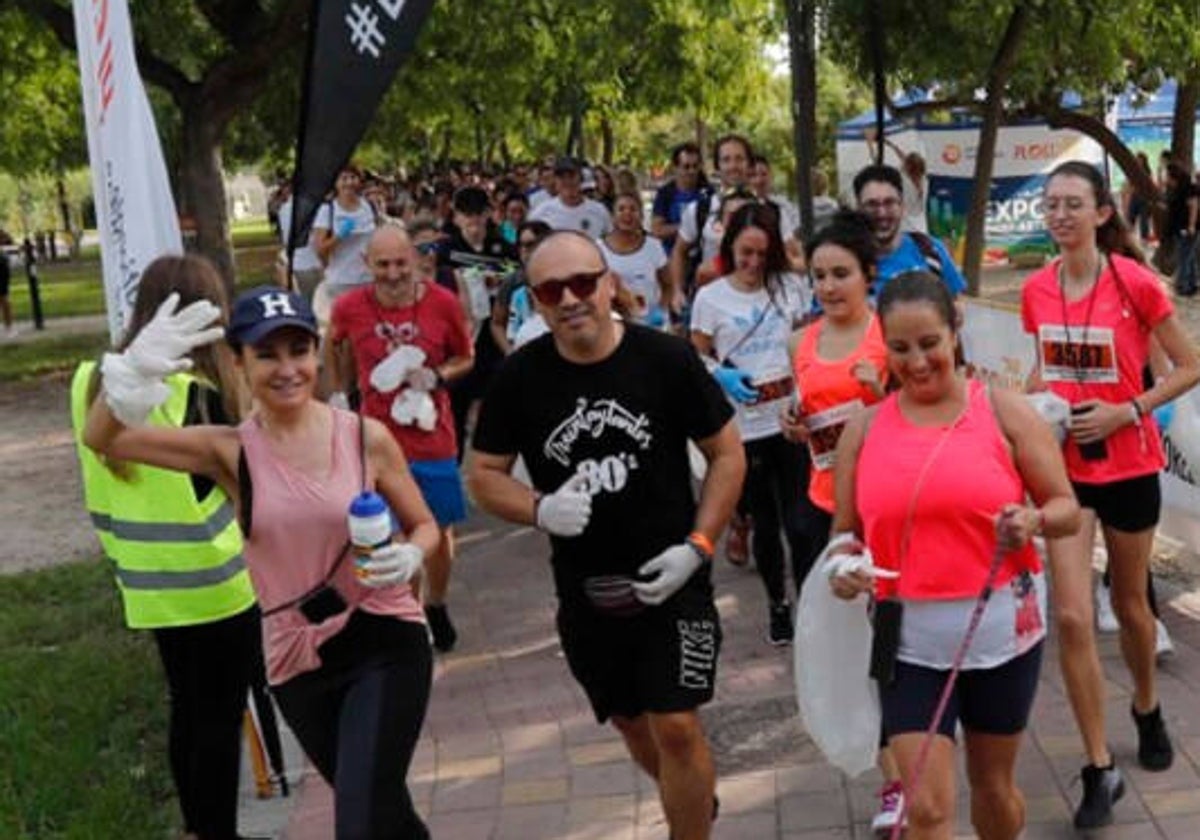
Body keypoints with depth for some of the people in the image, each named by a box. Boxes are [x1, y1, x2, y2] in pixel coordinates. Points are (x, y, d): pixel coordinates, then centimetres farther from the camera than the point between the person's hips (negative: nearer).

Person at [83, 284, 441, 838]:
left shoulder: (367, 438, -7)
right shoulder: (230, 451, -5)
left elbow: (424, 526, 6)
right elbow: (102, 439, -16)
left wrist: (409, 556, -18)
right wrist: (128, 375, -37)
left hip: (386, 645, -2)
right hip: (296, 661, 3)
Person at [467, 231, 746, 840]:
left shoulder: (666, 359, -11)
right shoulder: (520, 377, -6)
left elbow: (728, 454, -3)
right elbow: (483, 475, 2)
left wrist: (697, 546, -12)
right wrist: (540, 509, -18)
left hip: (670, 579, -3)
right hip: (585, 589, 3)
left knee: (676, 725, -9)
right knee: (629, 719, 20)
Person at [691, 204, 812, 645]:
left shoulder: (790, 286, 3)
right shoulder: (710, 297, -1)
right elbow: (697, 358, 3)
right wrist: (721, 375, -17)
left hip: (793, 420, 0)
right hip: (745, 427, 0)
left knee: (799, 521, -1)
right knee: (765, 522, 13)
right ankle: (777, 602, 30)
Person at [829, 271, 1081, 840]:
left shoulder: (1004, 411, -3)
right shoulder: (864, 429, 2)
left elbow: (1067, 509, 1)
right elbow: (845, 531, 10)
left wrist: (1033, 521, -21)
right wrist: (843, 562, -13)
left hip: (1001, 628, 0)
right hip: (909, 637, 1)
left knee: (993, 784, 17)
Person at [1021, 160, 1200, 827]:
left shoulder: (1134, 283, -14)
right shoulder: (1037, 290, -2)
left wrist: (1125, 412, -18)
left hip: (1128, 465, -2)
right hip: (1063, 465, 3)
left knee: (1130, 606, 16)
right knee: (1073, 618, -6)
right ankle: (1101, 770, 6)